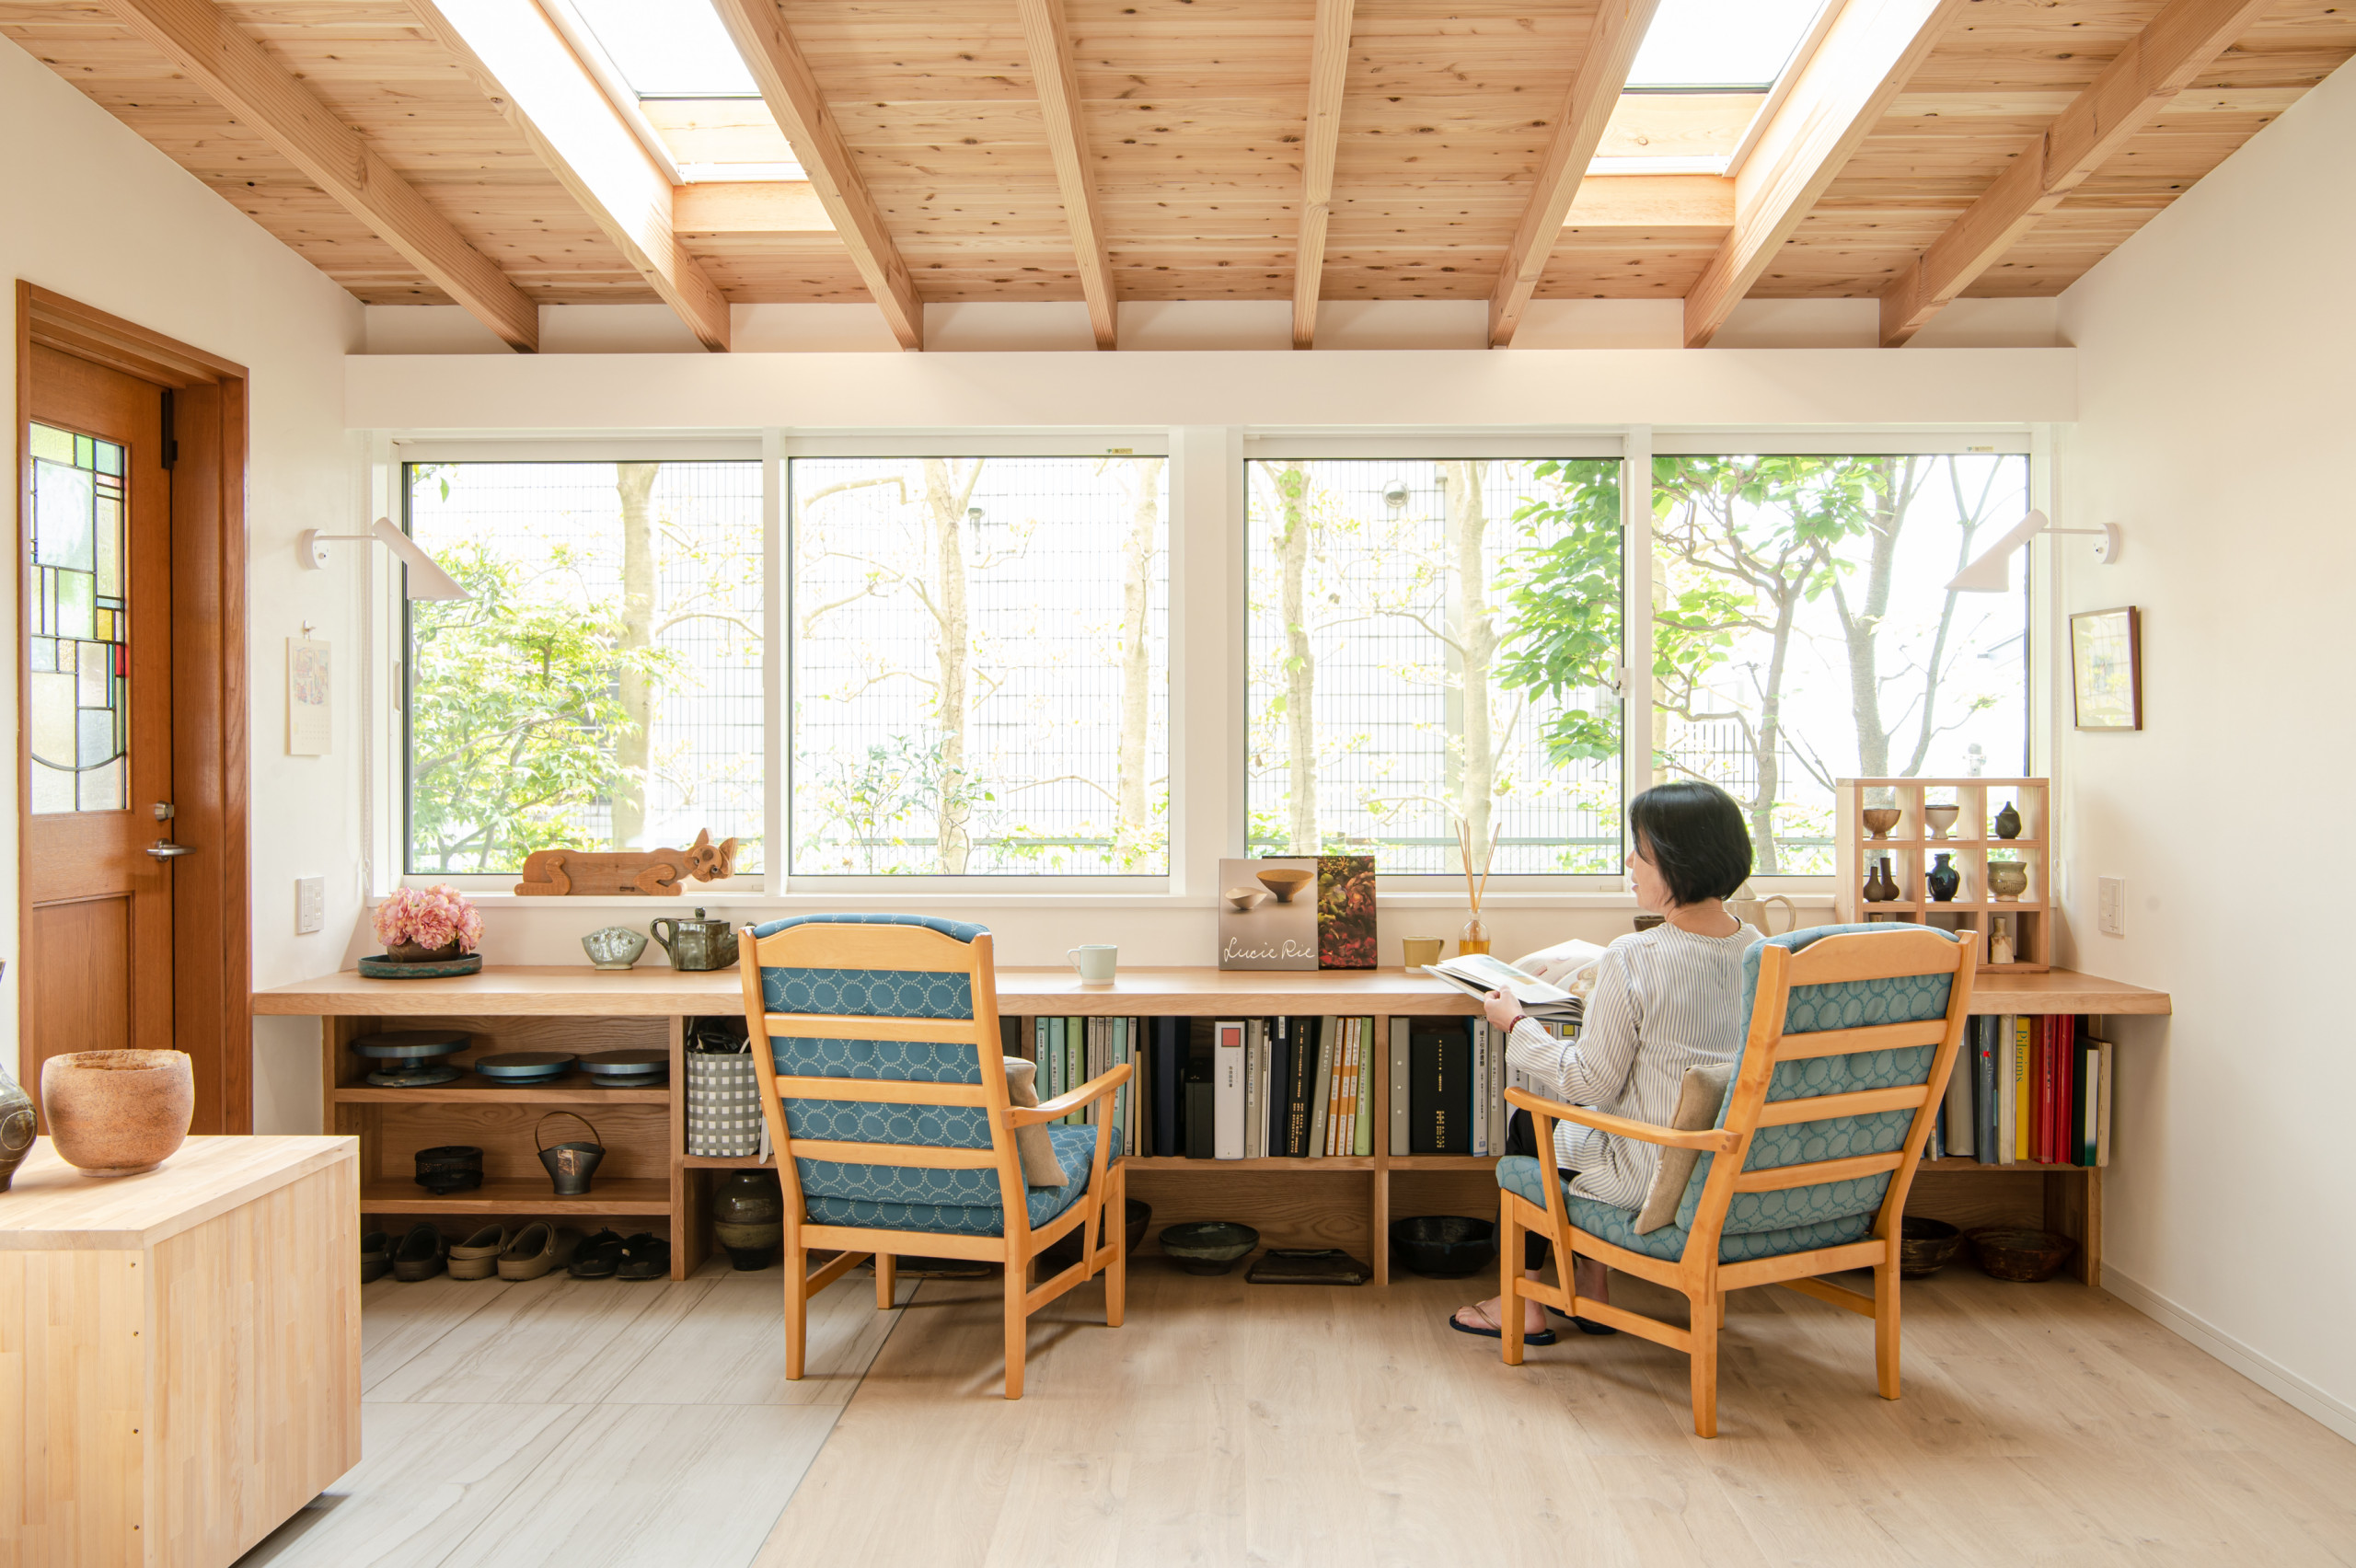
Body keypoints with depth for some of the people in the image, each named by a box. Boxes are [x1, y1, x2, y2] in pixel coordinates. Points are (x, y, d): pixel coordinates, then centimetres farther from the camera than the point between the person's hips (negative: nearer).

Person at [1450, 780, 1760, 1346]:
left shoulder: (1632, 959, -25)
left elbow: (1592, 1083, -18)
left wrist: (1516, 1025, -5)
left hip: (1653, 1177, -7)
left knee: (1529, 1125, 22)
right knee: (1578, 1118, 30)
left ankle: (1522, 1303, 34)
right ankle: (1591, 1291, 36)